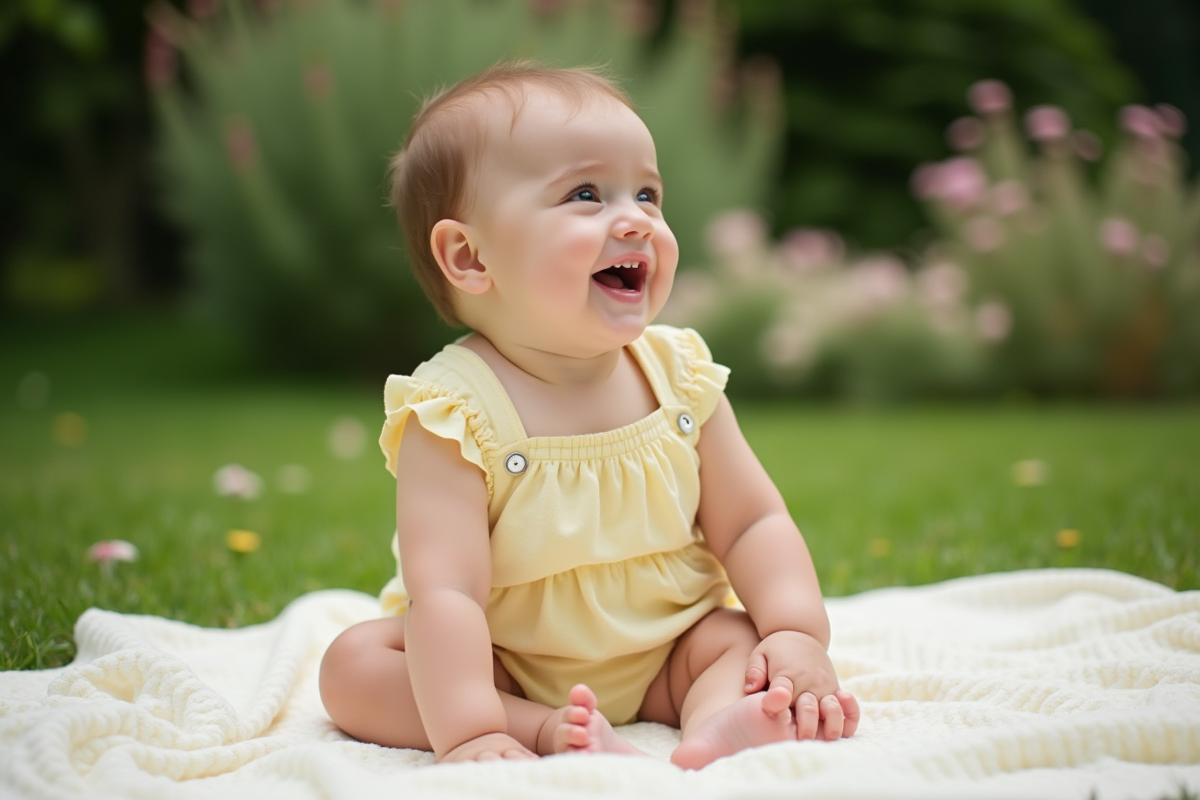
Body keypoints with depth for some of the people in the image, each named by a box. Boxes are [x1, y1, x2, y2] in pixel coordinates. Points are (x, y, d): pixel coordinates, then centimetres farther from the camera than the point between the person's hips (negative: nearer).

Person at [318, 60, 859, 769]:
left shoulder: (679, 374, -8)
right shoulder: (454, 412, -24)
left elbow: (753, 523, -4)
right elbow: (445, 591, -32)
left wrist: (799, 637, -20)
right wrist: (466, 732, -43)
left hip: (662, 656, 3)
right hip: (506, 669, -2)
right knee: (355, 664, -21)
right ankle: (548, 732, -34)